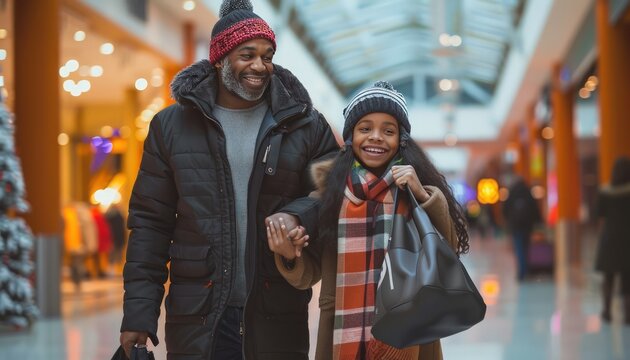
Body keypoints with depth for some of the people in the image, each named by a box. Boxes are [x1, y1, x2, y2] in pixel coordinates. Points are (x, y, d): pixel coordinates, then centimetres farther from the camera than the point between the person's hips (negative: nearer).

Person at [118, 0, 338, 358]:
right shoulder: (172, 126, 5)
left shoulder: (304, 124, 4)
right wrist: (140, 311, -2)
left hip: (279, 317, 0)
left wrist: (297, 215, -16)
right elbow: (150, 222, 5)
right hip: (197, 318, 0)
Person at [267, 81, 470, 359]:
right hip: (344, 334, 1)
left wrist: (423, 197, -17)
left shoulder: (417, 185, 1)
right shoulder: (329, 187, 2)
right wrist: (290, 257, -13)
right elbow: (310, 274, 6)